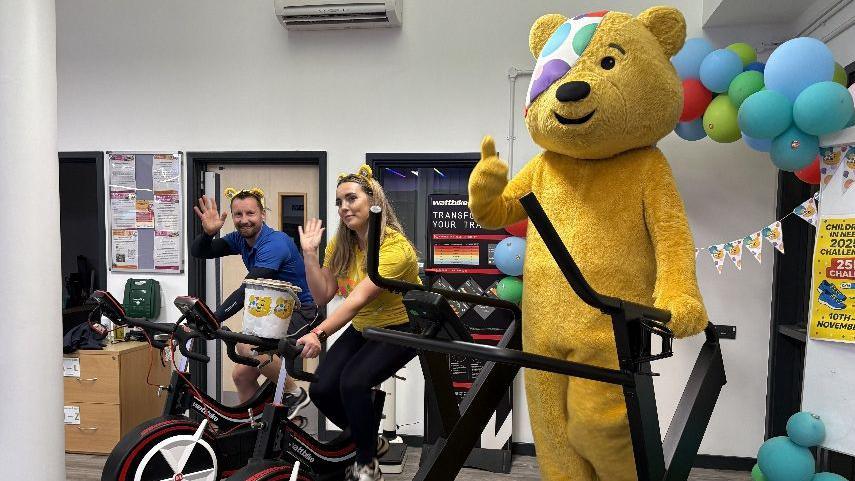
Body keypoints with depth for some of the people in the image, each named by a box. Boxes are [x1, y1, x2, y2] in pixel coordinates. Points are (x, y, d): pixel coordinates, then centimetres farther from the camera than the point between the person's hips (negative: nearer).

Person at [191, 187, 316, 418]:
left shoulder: (274, 243, -23)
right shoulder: (240, 239, 2)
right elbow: (198, 252, -3)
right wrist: (207, 232, -24)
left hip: (300, 311, -8)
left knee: (248, 346, -30)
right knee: (241, 375, 4)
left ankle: (294, 393, -9)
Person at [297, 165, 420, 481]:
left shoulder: (395, 247, -24)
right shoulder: (339, 246, -2)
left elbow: (358, 298, -35)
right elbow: (323, 296, -5)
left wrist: (319, 333, -45)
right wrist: (309, 254, -15)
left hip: (401, 329, -6)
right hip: (361, 329, 7)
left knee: (353, 382, -28)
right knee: (321, 389, -11)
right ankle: (371, 441, 17)